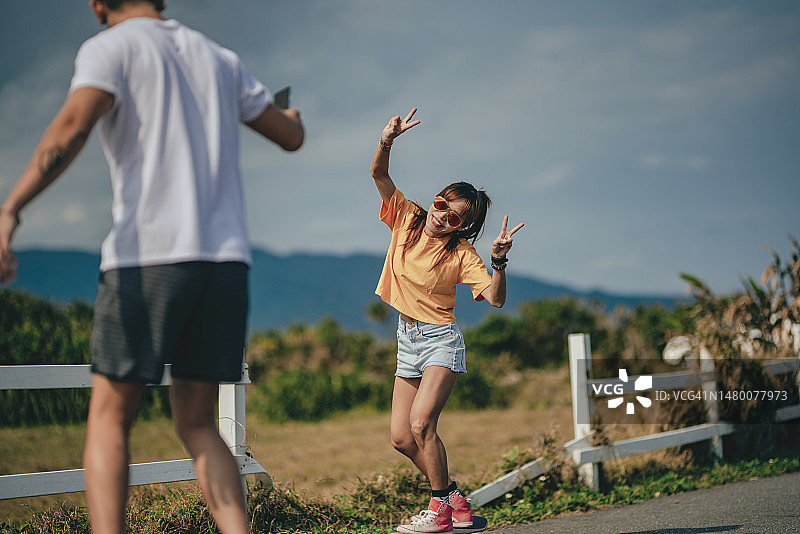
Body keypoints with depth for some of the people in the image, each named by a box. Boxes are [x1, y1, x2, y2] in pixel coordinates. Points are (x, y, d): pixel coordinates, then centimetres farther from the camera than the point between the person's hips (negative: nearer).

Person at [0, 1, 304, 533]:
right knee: (197, 424, 13)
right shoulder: (221, 59, 19)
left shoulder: (109, 49, 3)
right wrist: (293, 116, 51)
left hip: (147, 255, -4)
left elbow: (71, 127, -17)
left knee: (109, 420, 7)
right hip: (226, 257, 5)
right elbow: (291, 137, 27)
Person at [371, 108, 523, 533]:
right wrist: (387, 141, -25)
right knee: (400, 437, 2)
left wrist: (499, 261, -35)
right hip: (407, 342, 6)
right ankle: (454, 498, 18)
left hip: (441, 340, -5)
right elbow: (378, 174, -7)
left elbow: (495, 298, -20)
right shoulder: (407, 218, 0)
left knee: (421, 423, -20)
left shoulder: (461, 253, -11)